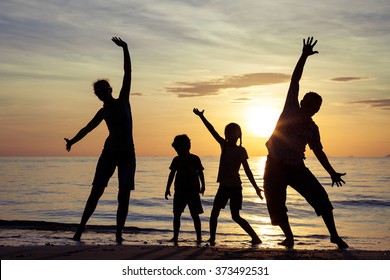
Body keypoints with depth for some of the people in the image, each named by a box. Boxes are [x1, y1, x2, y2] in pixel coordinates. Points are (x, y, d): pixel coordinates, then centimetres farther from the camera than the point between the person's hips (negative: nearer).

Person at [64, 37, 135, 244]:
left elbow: (127, 73, 0)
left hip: (128, 153, -1)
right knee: (96, 191, -3)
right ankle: (81, 227, 2)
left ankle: (119, 233, 2)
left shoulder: (123, 100, 5)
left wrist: (125, 49, -4)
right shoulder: (103, 112, 10)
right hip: (110, 152, 1)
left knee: (124, 195, -4)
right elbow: (87, 128, 11)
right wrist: (73, 141, -3)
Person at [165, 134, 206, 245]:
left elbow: (200, 173, 4)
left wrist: (202, 186, 0)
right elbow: (172, 174, 11)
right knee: (176, 215, 4)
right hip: (179, 192, 3)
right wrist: (168, 188, 11)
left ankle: (199, 237, 6)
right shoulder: (176, 160, 5)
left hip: (193, 191, -3)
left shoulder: (195, 159, -3)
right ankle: (175, 237, 11)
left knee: (195, 215, -1)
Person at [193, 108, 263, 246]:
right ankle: (212, 238, 15)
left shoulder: (241, 150, -4)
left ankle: (256, 238, 0)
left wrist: (256, 187, -6)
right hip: (224, 185, 5)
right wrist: (201, 116, -2)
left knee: (236, 216, -7)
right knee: (214, 212, 5)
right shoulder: (224, 145, 7)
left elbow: (247, 170, -3)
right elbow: (212, 130, 3)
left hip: (235, 186, -5)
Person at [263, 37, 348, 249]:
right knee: (276, 205, 0)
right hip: (275, 166, -1)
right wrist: (304, 57, -16)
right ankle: (289, 237, 21)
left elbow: (319, 152, 12)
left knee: (320, 198, -9)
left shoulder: (312, 129, 2)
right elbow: (294, 81, -10)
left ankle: (334, 235, 3)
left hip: (296, 168, 1)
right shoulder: (291, 110, -5)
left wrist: (332, 172, 10)